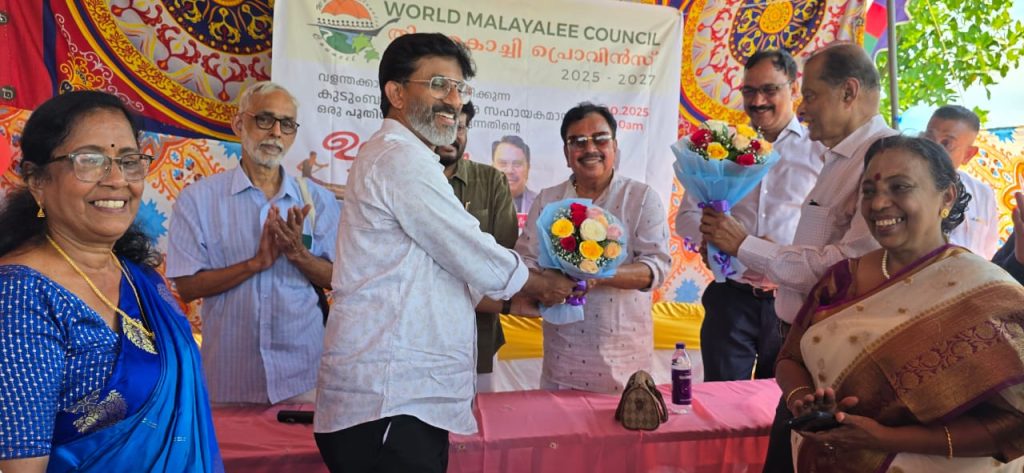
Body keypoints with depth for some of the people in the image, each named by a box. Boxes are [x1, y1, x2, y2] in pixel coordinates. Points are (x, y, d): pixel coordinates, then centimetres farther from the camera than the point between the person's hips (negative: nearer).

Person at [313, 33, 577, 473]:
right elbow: (477, 260, -11)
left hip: (402, 393, 10)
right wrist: (543, 284, 6)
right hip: (388, 402, -10)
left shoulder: (394, 158, 20)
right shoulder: (402, 158, -13)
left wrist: (506, 301, 21)